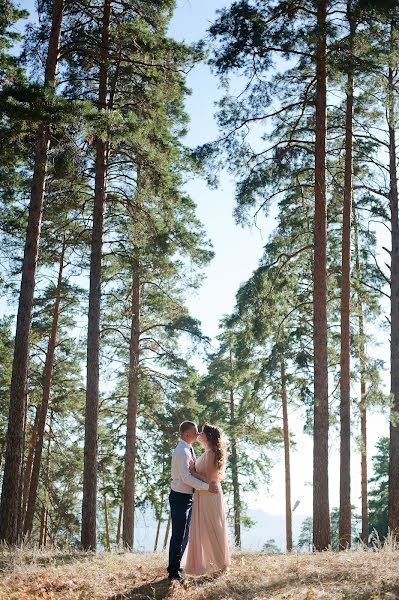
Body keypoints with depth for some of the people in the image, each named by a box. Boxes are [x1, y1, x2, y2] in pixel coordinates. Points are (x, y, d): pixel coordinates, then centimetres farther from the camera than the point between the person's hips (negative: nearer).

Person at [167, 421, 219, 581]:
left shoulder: (189, 449, 10)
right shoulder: (181, 451, -20)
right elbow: (186, 477, -27)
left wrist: (209, 484, 4)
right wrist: (207, 486, -25)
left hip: (187, 497, 10)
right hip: (180, 497, -10)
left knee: (184, 534, 17)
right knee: (178, 535, -5)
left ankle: (175, 566, 28)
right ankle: (173, 572, 1)